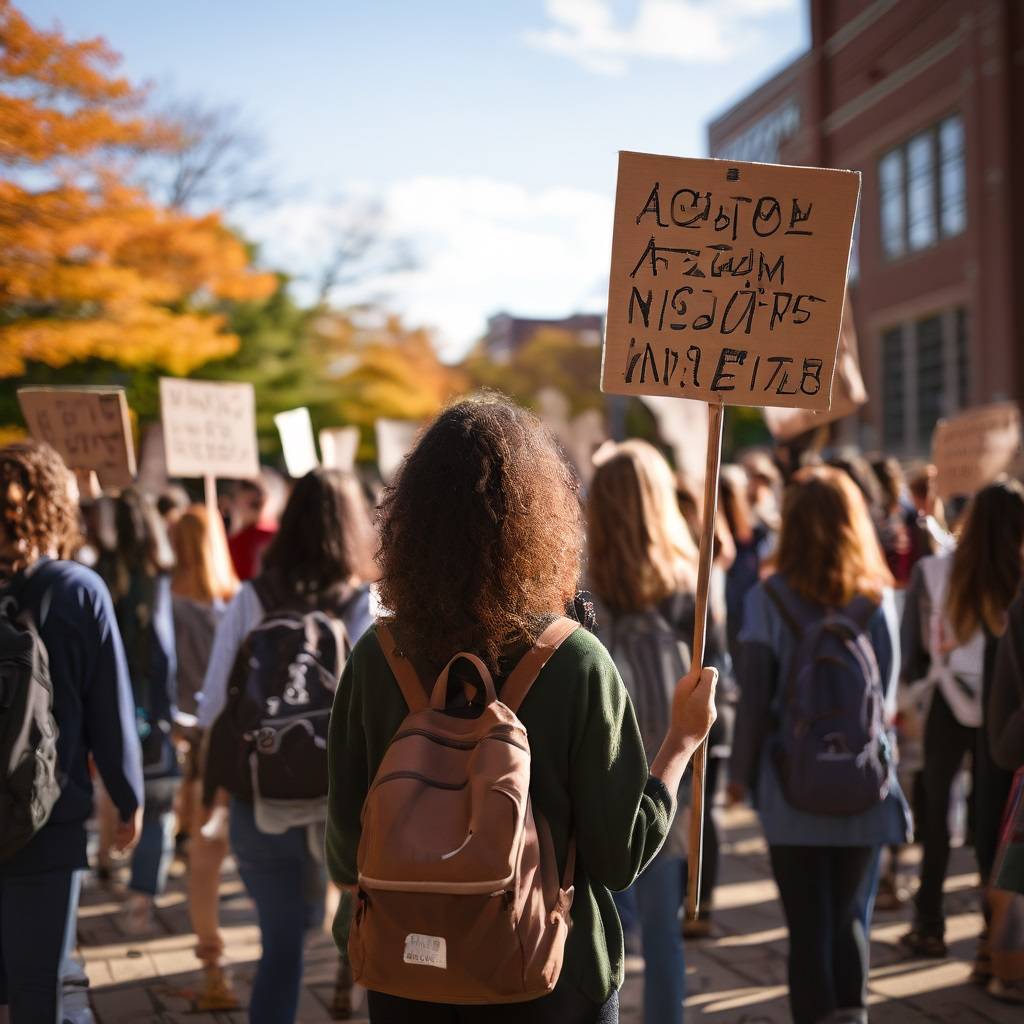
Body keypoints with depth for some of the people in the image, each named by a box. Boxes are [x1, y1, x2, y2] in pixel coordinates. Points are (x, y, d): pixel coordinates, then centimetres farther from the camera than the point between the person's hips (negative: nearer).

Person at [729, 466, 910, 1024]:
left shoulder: (768, 598, -9)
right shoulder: (878, 597, -3)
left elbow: (754, 695, -7)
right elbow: (887, 689, 3)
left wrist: (741, 772, 3)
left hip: (792, 789, -2)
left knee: (808, 923, 8)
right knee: (846, 914, 20)